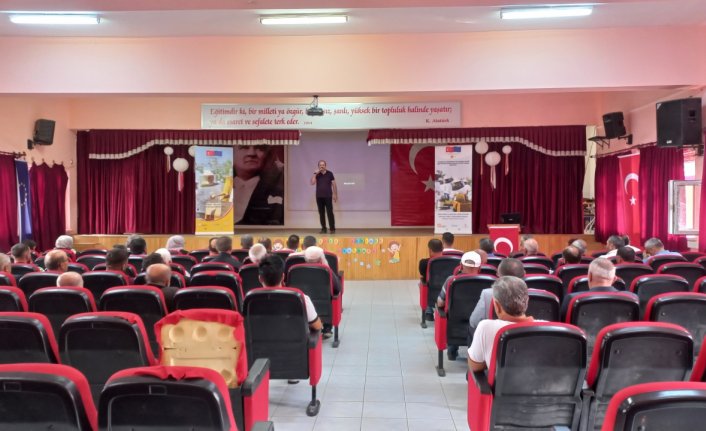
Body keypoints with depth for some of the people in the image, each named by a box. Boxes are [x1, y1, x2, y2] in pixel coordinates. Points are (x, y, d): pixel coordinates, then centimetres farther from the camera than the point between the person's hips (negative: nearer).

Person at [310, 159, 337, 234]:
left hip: (328, 196, -2)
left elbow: (333, 184, 3)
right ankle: (323, 229, 11)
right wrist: (315, 174, -13)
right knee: (321, 213, 5)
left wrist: (335, 195, 0)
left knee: (330, 213, -5)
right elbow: (312, 183, -9)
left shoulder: (329, 173, 1)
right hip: (319, 197, 2)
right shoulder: (317, 174, 5)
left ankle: (332, 229, -3)